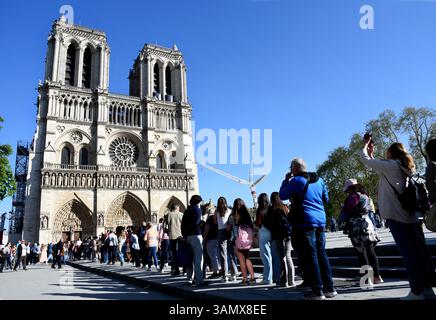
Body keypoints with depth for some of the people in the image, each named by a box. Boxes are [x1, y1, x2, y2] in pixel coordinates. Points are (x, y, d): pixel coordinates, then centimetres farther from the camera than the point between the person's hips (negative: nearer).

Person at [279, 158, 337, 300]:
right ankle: (329, 288, 17)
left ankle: (317, 291, -1)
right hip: (320, 221, 7)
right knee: (321, 254, 13)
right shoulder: (319, 180, 12)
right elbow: (326, 199, 21)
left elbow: (282, 195, 0)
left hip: (305, 222, -7)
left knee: (310, 255, -3)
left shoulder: (296, 181, -9)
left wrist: (286, 180, 9)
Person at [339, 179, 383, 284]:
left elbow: (346, 212, -11)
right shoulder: (365, 196, 15)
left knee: (361, 253, -2)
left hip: (357, 228, -8)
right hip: (368, 225, 8)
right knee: (370, 251, 11)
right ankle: (377, 276, 15)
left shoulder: (354, 196, -11)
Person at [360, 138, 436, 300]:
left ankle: (417, 291, 2)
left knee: (408, 253, -4)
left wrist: (365, 146, 16)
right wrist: (372, 153, 32)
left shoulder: (390, 165, -6)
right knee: (420, 251, 10)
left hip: (395, 215, -8)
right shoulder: (405, 167, 16)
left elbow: (364, 159, -2)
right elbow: (379, 169, 27)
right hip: (412, 215, 8)